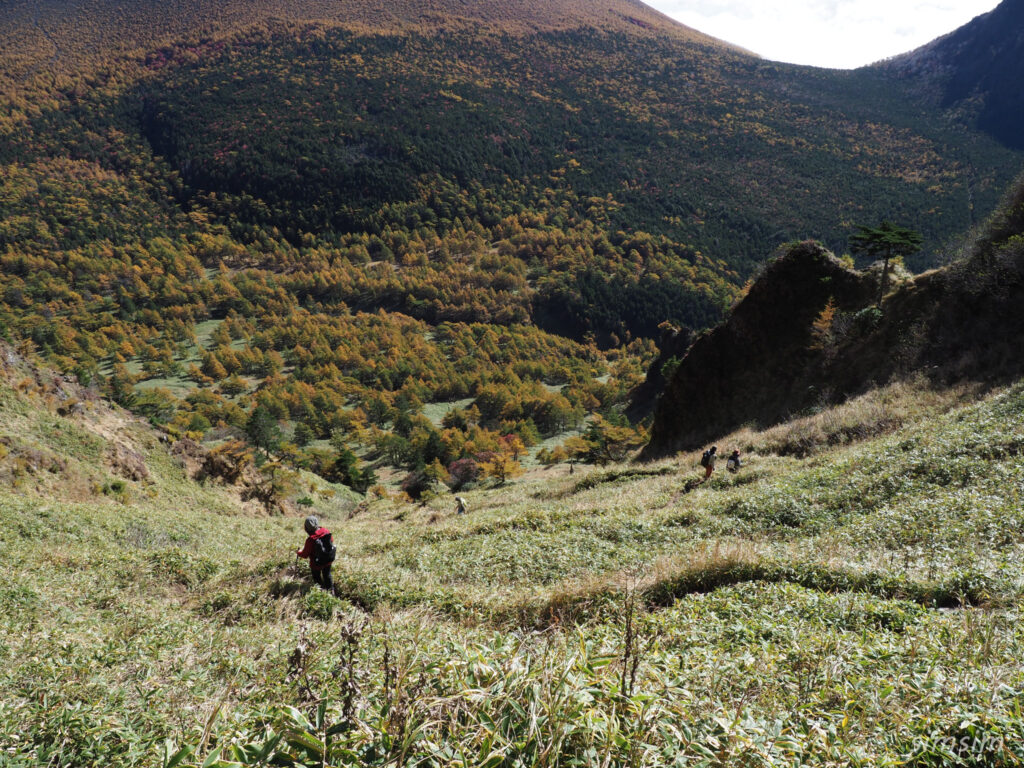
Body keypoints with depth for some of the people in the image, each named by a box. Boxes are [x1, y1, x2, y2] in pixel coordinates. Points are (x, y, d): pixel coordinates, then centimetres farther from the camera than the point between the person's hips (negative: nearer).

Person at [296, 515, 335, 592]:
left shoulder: (310, 540, -32)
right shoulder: (326, 532, -16)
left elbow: (305, 554, -18)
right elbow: (331, 542, 2)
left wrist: (298, 552, 3)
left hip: (317, 564, -5)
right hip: (328, 560, 5)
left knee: (317, 579, 21)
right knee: (327, 575, 28)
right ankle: (330, 590, 42)